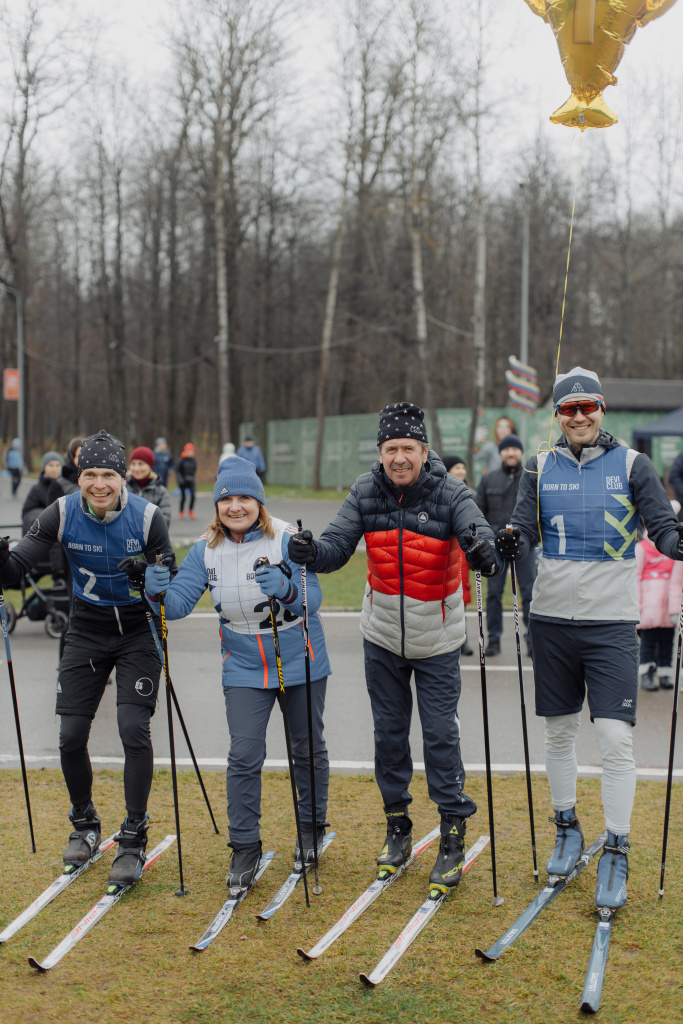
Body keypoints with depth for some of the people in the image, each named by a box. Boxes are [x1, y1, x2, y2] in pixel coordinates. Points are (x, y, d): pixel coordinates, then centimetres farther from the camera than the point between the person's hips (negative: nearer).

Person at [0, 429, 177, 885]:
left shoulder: (146, 516, -16)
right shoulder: (63, 514, -12)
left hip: (138, 632, -2)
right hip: (86, 633, 2)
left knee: (134, 728, -14)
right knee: (71, 735, 0)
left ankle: (134, 840, 0)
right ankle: (85, 825, 27)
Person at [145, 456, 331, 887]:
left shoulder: (287, 539, -18)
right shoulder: (206, 550, -6)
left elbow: (313, 598, -24)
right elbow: (181, 602, -12)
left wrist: (285, 589, -45)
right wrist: (160, 592, -34)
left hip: (300, 662, -2)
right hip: (244, 668, 2)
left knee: (309, 749, 14)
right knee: (244, 757, -5)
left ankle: (313, 827, 35)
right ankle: (245, 848, 9)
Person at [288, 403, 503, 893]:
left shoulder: (449, 492, -15)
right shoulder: (366, 492, -6)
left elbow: (476, 530, -29)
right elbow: (339, 543, -12)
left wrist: (485, 552, -52)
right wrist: (313, 551, -34)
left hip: (437, 639, -3)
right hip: (383, 636, 3)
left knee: (441, 732, -4)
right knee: (389, 731, 12)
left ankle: (454, 834, 9)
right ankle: (398, 826, 27)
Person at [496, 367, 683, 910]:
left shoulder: (631, 464, -1)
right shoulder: (541, 468, 6)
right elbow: (525, 531, 0)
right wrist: (509, 544, -23)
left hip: (612, 621, -2)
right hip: (553, 619, 3)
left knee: (617, 739, -6)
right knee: (560, 733, 13)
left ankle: (616, 855, 5)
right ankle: (567, 829, 31)